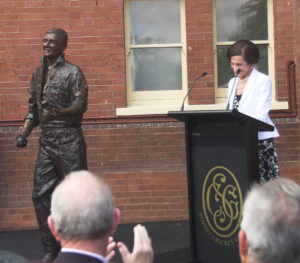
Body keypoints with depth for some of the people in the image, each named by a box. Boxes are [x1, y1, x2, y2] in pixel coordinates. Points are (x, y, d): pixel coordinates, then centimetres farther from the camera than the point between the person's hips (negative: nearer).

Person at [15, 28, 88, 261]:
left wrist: (59, 112, -33)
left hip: (69, 142, -7)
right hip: (46, 142, 7)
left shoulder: (72, 73, -4)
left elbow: (80, 105, -14)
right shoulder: (38, 74, 16)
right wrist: (24, 133, 7)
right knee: (41, 195, 5)